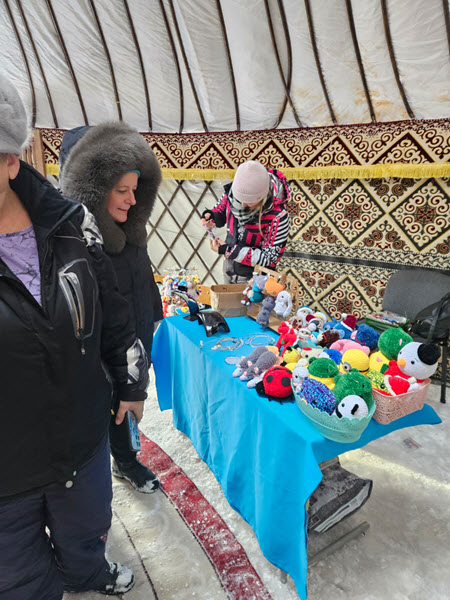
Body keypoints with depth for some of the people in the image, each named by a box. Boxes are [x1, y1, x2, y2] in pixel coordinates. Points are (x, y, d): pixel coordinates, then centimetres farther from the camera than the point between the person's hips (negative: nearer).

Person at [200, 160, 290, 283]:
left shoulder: (278, 216, -31)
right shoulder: (232, 191, -17)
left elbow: (271, 257, -26)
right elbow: (221, 210, 3)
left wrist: (229, 250, -30)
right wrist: (211, 217, -21)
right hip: (229, 267, 6)